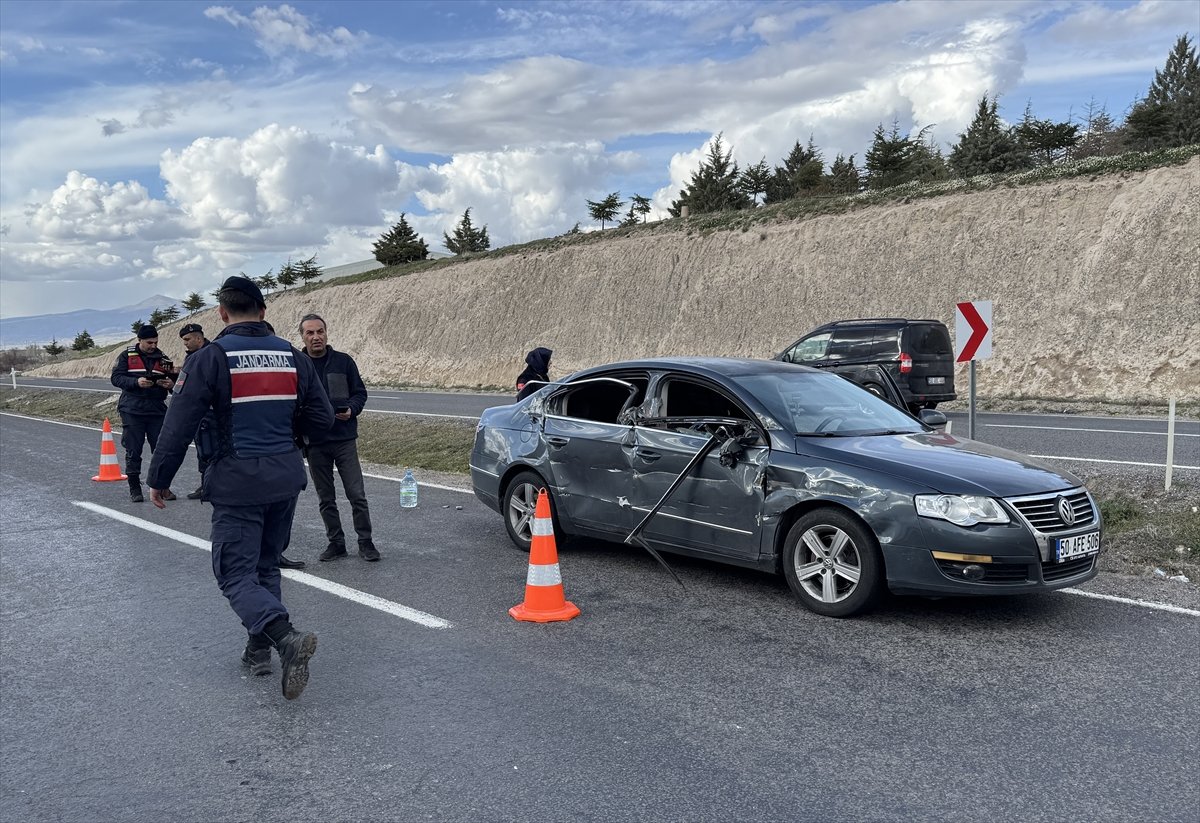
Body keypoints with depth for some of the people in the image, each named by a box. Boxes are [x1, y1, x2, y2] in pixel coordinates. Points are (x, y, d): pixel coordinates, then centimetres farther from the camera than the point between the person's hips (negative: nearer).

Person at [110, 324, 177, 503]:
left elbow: (174, 380, 12)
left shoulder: (163, 359, 11)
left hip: (157, 411, 2)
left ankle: (163, 486, 10)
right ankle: (134, 488, 11)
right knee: (133, 451, 2)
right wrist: (137, 382, -21)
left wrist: (171, 384, -12)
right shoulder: (126, 356, 3)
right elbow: (116, 378, -5)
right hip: (132, 411, -2)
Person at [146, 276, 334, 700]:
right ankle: (259, 648, 26)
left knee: (237, 575, -1)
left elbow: (178, 426, -11)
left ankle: (286, 637, -24)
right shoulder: (292, 356, 4)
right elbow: (321, 419, 6)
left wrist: (158, 479, 0)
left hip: (237, 481, -5)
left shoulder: (210, 358, -10)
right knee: (266, 566, 20)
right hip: (286, 477, 5)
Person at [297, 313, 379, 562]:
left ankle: (365, 541, 10)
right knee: (326, 499, 11)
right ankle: (335, 542, 23)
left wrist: (351, 410, -13)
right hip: (314, 443, 1)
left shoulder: (344, 361, 1)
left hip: (344, 439, -1)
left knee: (357, 495, -2)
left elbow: (360, 393, 7)